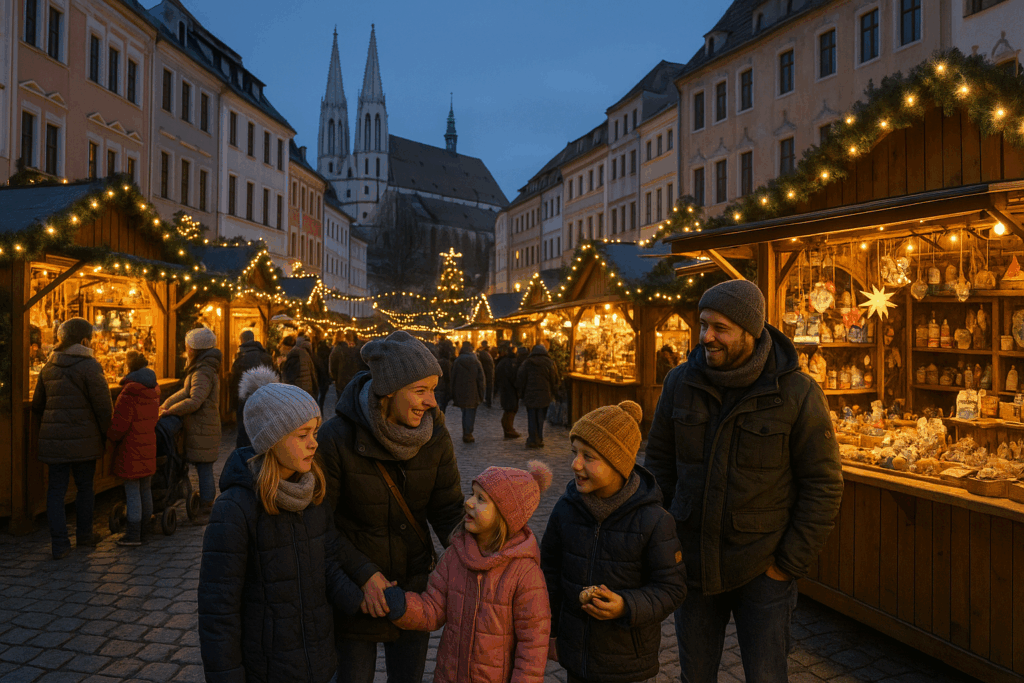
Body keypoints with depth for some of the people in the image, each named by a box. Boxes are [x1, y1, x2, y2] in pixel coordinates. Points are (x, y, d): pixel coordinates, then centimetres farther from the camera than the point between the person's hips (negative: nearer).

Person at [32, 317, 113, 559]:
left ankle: (59, 544, 7)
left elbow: (37, 405, 18)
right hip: (83, 439, -5)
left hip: (53, 438, 5)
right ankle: (84, 535, 25)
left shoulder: (49, 367, 10)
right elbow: (103, 406, -12)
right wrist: (107, 435, 0)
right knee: (85, 487, 12)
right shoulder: (89, 366, -11)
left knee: (56, 489, 7)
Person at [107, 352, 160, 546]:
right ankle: (146, 525, 31)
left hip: (131, 448, -8)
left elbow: (119, 425, -17)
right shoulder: (153, 393, 8)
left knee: (132, 491, -2)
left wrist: (110, 439, 0)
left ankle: (133, 534, 3)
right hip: (149, 445, 8)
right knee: (145, 488, 18)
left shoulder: (129, 395, -19)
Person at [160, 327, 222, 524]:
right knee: (203, 469, 15)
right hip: (199, 428, 10)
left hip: (203, 430, -10)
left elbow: (194, 401, -26)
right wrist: (164, 405, 10)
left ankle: (206, 512, 4)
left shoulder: (203, 372, -17)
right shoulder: (205, 369, 16)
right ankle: (206, 507, 23)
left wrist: (171, 410, -14)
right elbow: (186, 391, 18)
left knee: (205, 469, -3)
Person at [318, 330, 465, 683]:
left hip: (414, 585, 3)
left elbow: (447, 508, -3)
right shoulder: (336, 437, -23)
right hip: (355, 588, -3)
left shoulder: (435, 436, -12)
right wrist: (363, 575, -22)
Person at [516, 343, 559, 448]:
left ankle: (532, 441, 3)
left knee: (531, 419, 5)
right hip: (545, 396, 1)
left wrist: (521, 393, 12)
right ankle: (540, 440, 11)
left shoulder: (527, 363, -3)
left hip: (530, 396, -1)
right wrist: (552, 393, 16)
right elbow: (555, 380, 6)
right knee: (541, 419, 9)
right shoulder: (550, 363, 1)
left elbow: (520, 379, 1)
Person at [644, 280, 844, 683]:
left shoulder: (798, 394, -13)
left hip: (762, 569, -3)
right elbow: (659, 460, 6)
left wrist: (790, 564, -9)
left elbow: (823, 486, -8)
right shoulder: (681, 383, -4)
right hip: (693, 563, 3)